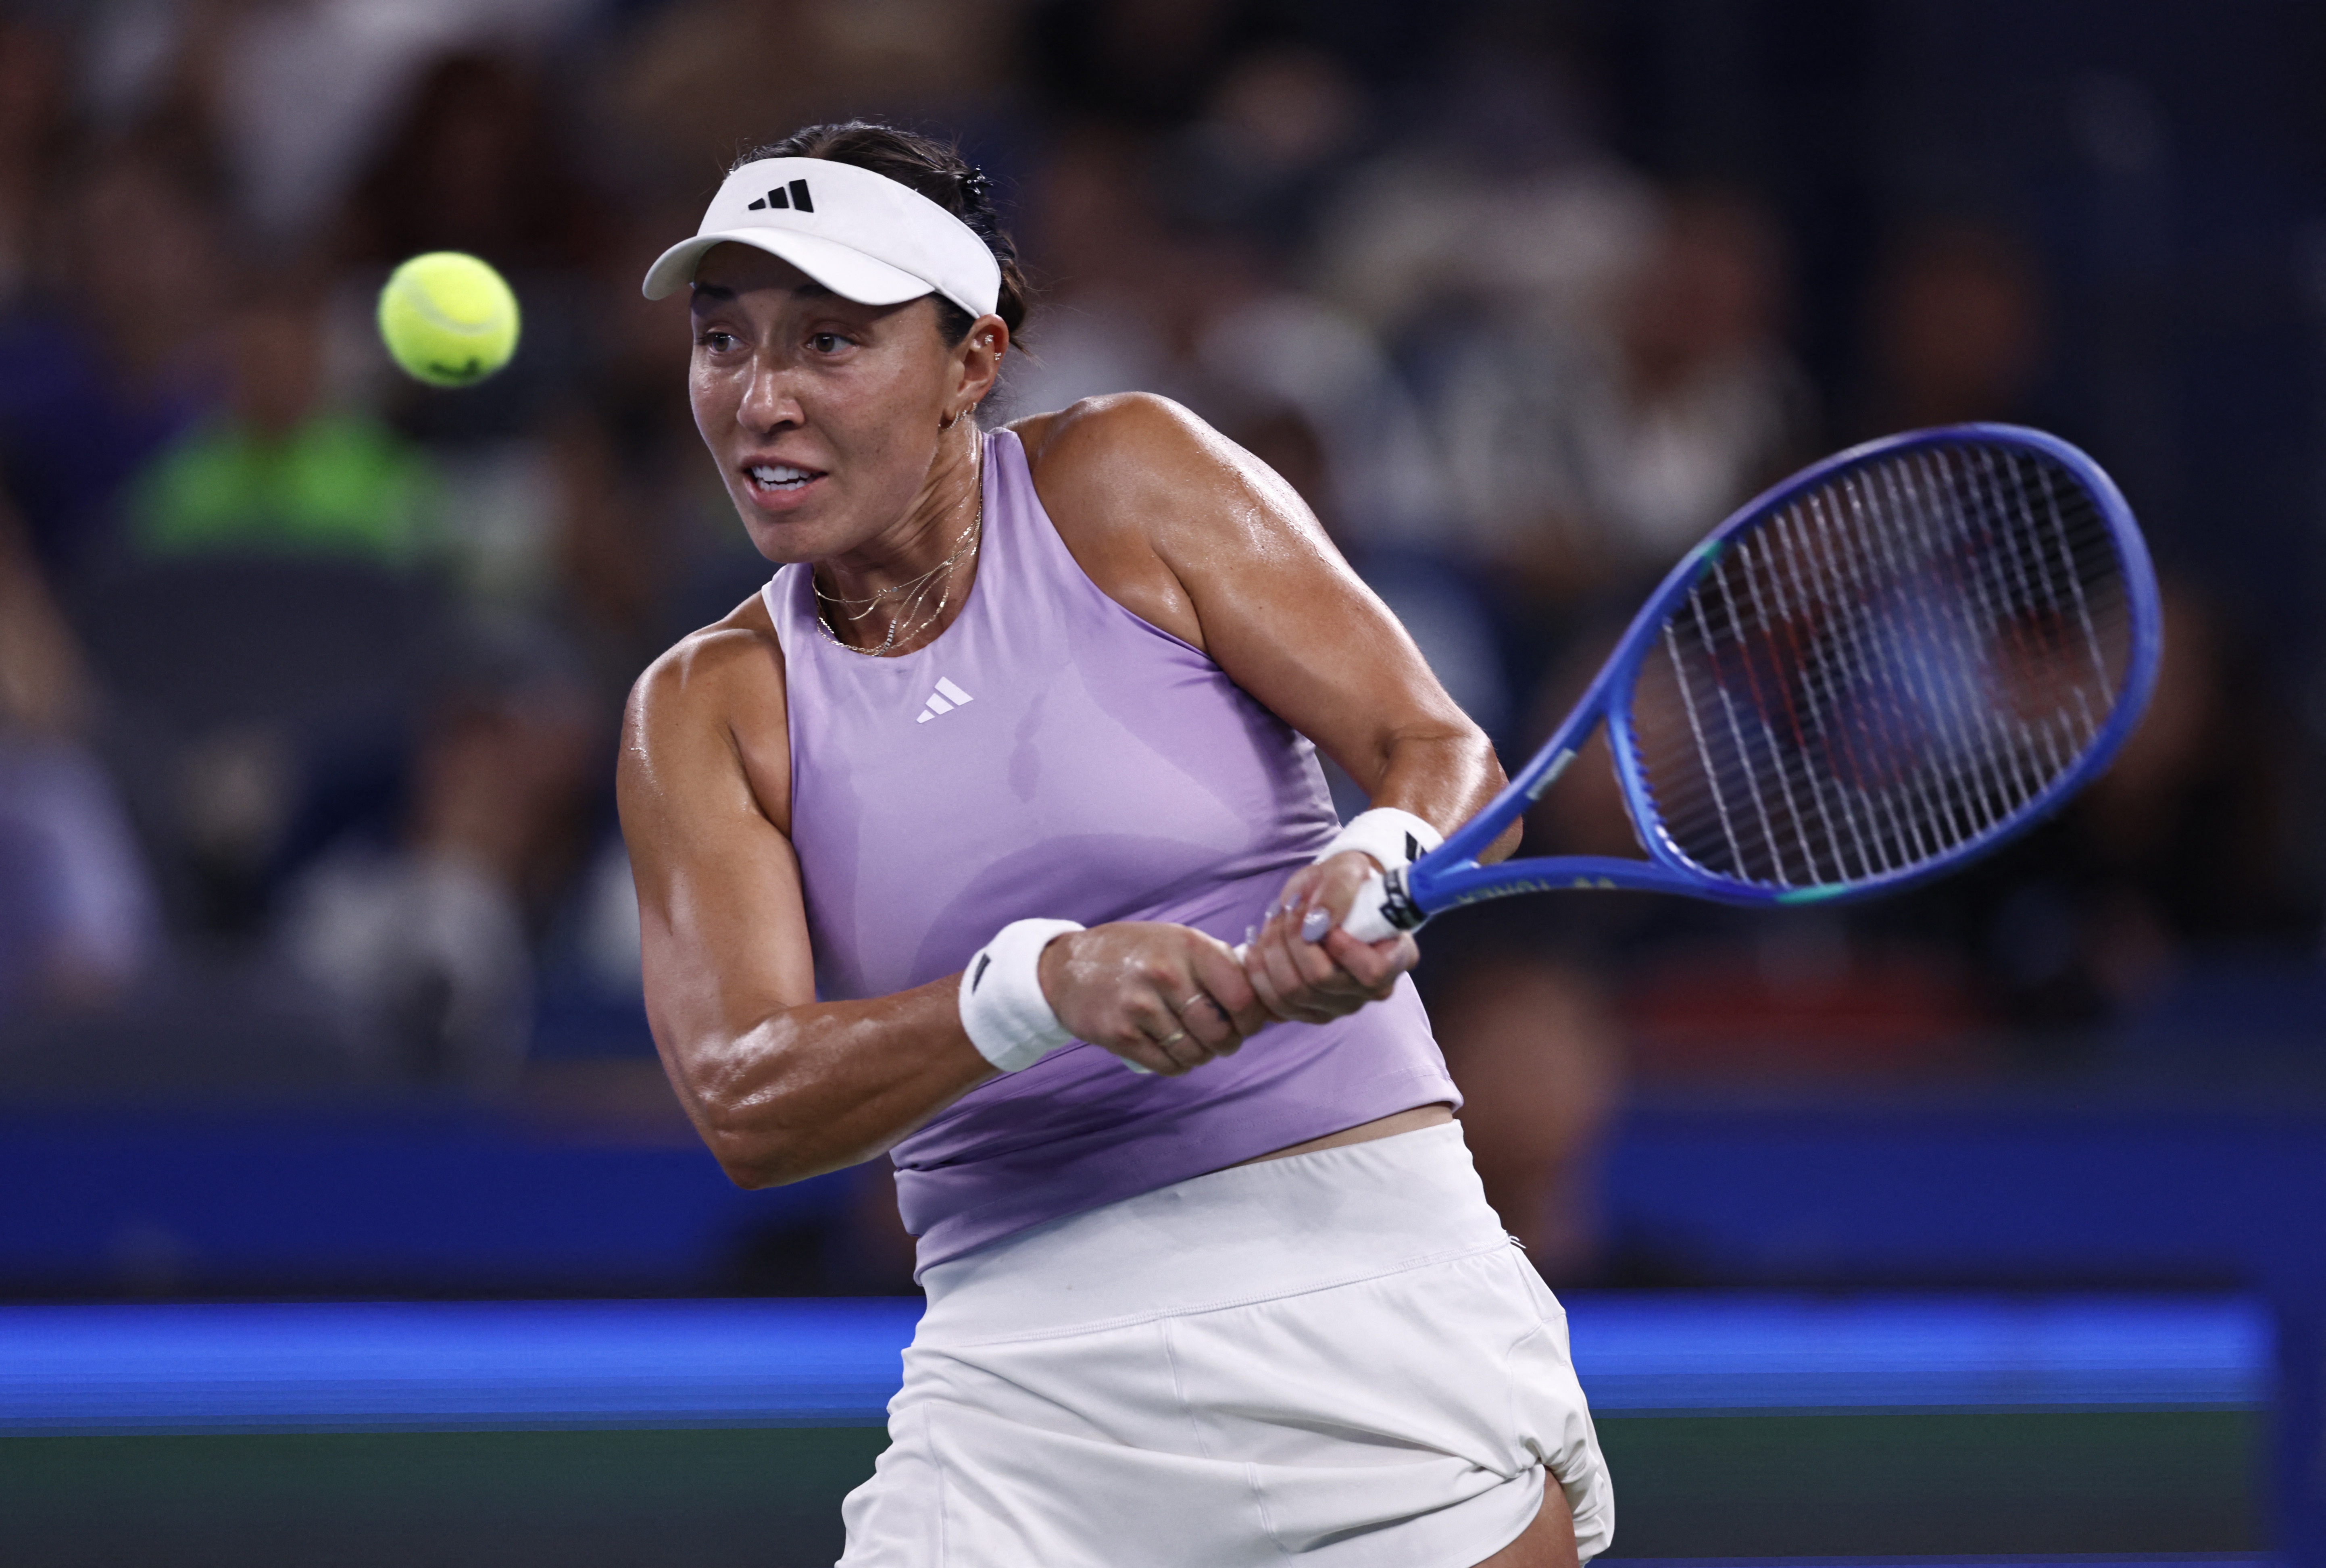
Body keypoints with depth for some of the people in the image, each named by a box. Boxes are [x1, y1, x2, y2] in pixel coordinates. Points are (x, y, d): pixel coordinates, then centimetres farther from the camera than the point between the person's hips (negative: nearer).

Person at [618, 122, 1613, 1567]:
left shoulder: (1123, 483, 0)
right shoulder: (705, 713, 4)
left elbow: (1450, 759, -5)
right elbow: (741, 1102, -11)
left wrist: (1383, 861, -30)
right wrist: (1044, 985, -28)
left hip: (1366, 1286, -1)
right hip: (1025, 1379, 2)